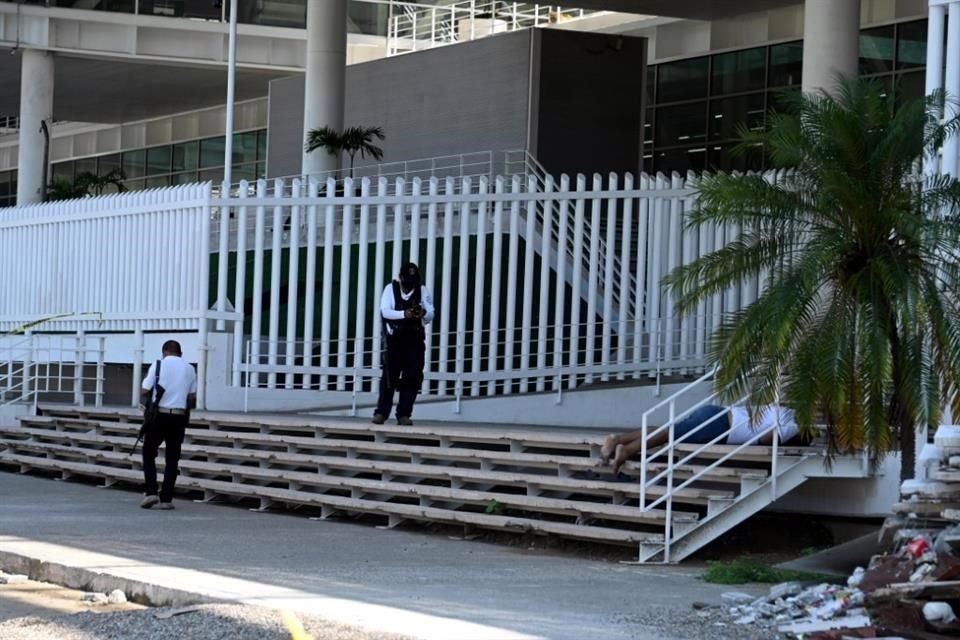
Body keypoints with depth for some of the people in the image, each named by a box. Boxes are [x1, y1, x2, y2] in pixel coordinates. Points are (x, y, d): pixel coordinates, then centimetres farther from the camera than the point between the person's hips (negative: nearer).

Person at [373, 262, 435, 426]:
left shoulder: (423, 291, 2)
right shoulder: (391, 289, -1)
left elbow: (431, 314, -5)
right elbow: (385, 311, -14)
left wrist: (424, 313, -29)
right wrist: (404, 314, -30)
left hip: (415, 342, 1)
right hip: (395, 340, -1)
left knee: (412, 378, -2)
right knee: (389, 377, 0)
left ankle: (404, 414, 4)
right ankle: (381, 412, 8)